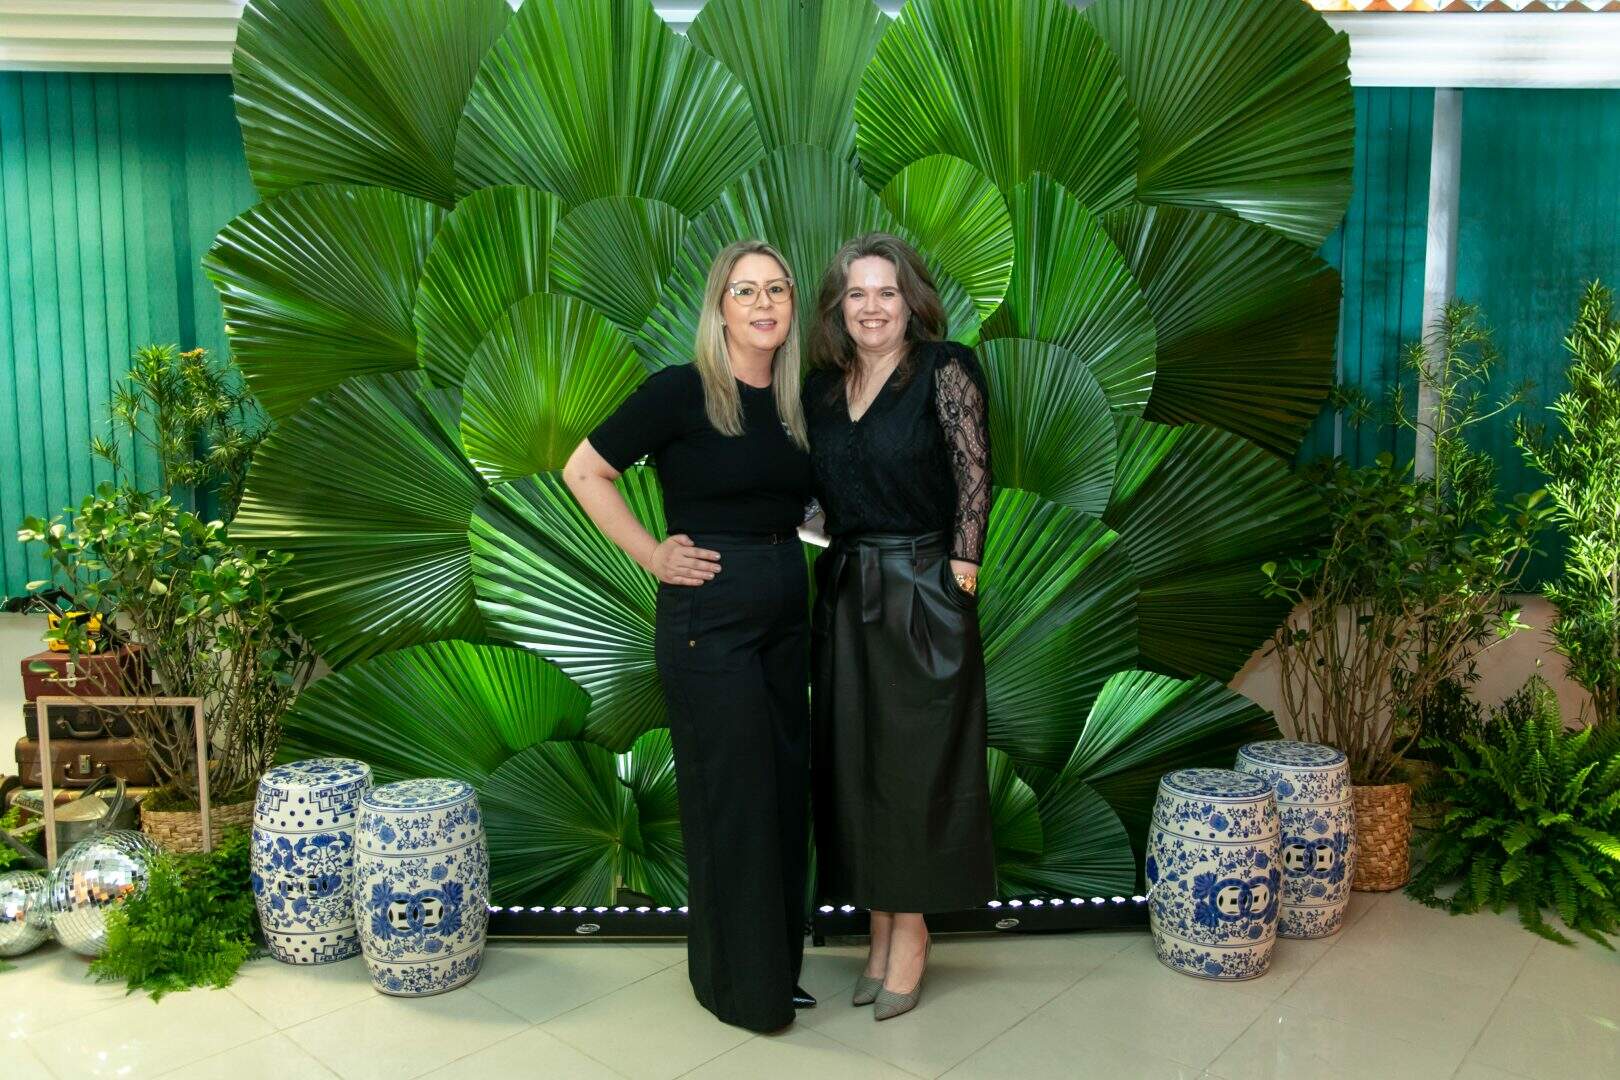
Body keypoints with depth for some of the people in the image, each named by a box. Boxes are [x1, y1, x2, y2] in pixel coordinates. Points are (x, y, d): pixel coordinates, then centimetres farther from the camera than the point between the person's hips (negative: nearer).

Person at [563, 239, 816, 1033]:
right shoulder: (681, 391, -9)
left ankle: (778, 965, 31)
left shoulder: (798, 403, 8)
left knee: (786, 787, 13)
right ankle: (741, 987, 21)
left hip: (787, 613, 7)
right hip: (708, 616, -6)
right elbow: (584, 471, -6)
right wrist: (651, 554, -10)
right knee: (730, 796, 2)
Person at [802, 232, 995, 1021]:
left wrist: (961, 571, -14)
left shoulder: (944, 371, -5)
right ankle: (881, 923, 23)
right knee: (852, 759, 9)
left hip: (923, 593, -5)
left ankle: (913, 928, 18)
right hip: (844, 593, 5)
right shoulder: (821, 387, 10)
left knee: (917, 758, 3)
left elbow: (974, 475, -8)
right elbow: (809, 490, 15)